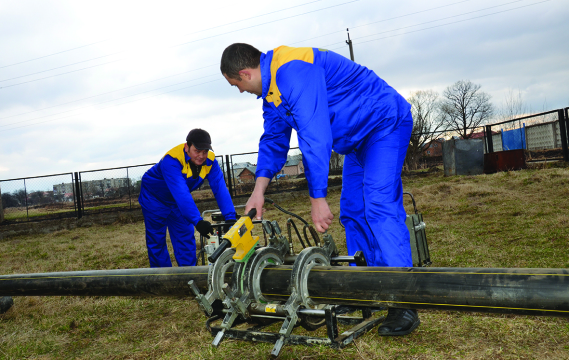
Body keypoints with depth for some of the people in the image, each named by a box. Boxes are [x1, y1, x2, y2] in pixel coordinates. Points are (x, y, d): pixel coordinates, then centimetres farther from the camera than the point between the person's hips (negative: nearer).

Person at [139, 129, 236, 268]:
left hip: (178, 202, 5)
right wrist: (197, 221, -58)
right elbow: (181, 193, -49)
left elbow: (220, 189, -32)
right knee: (156, 240, 1)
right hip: (154, 198, -4)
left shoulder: (210, 161, -23)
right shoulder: (171, 160, -39)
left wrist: (230, 218, -44)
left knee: (186, 238, 2)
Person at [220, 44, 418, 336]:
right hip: (360, 138, 10)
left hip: (386, 123, -10)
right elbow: (274, 141, 12)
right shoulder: (271, 89, 7)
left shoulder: (291, 71, -28)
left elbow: (315, 137, -32)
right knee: (352, 213, 7)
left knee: (379, 206, -20)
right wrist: (258, 191, 1)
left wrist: (317, 199, -29)